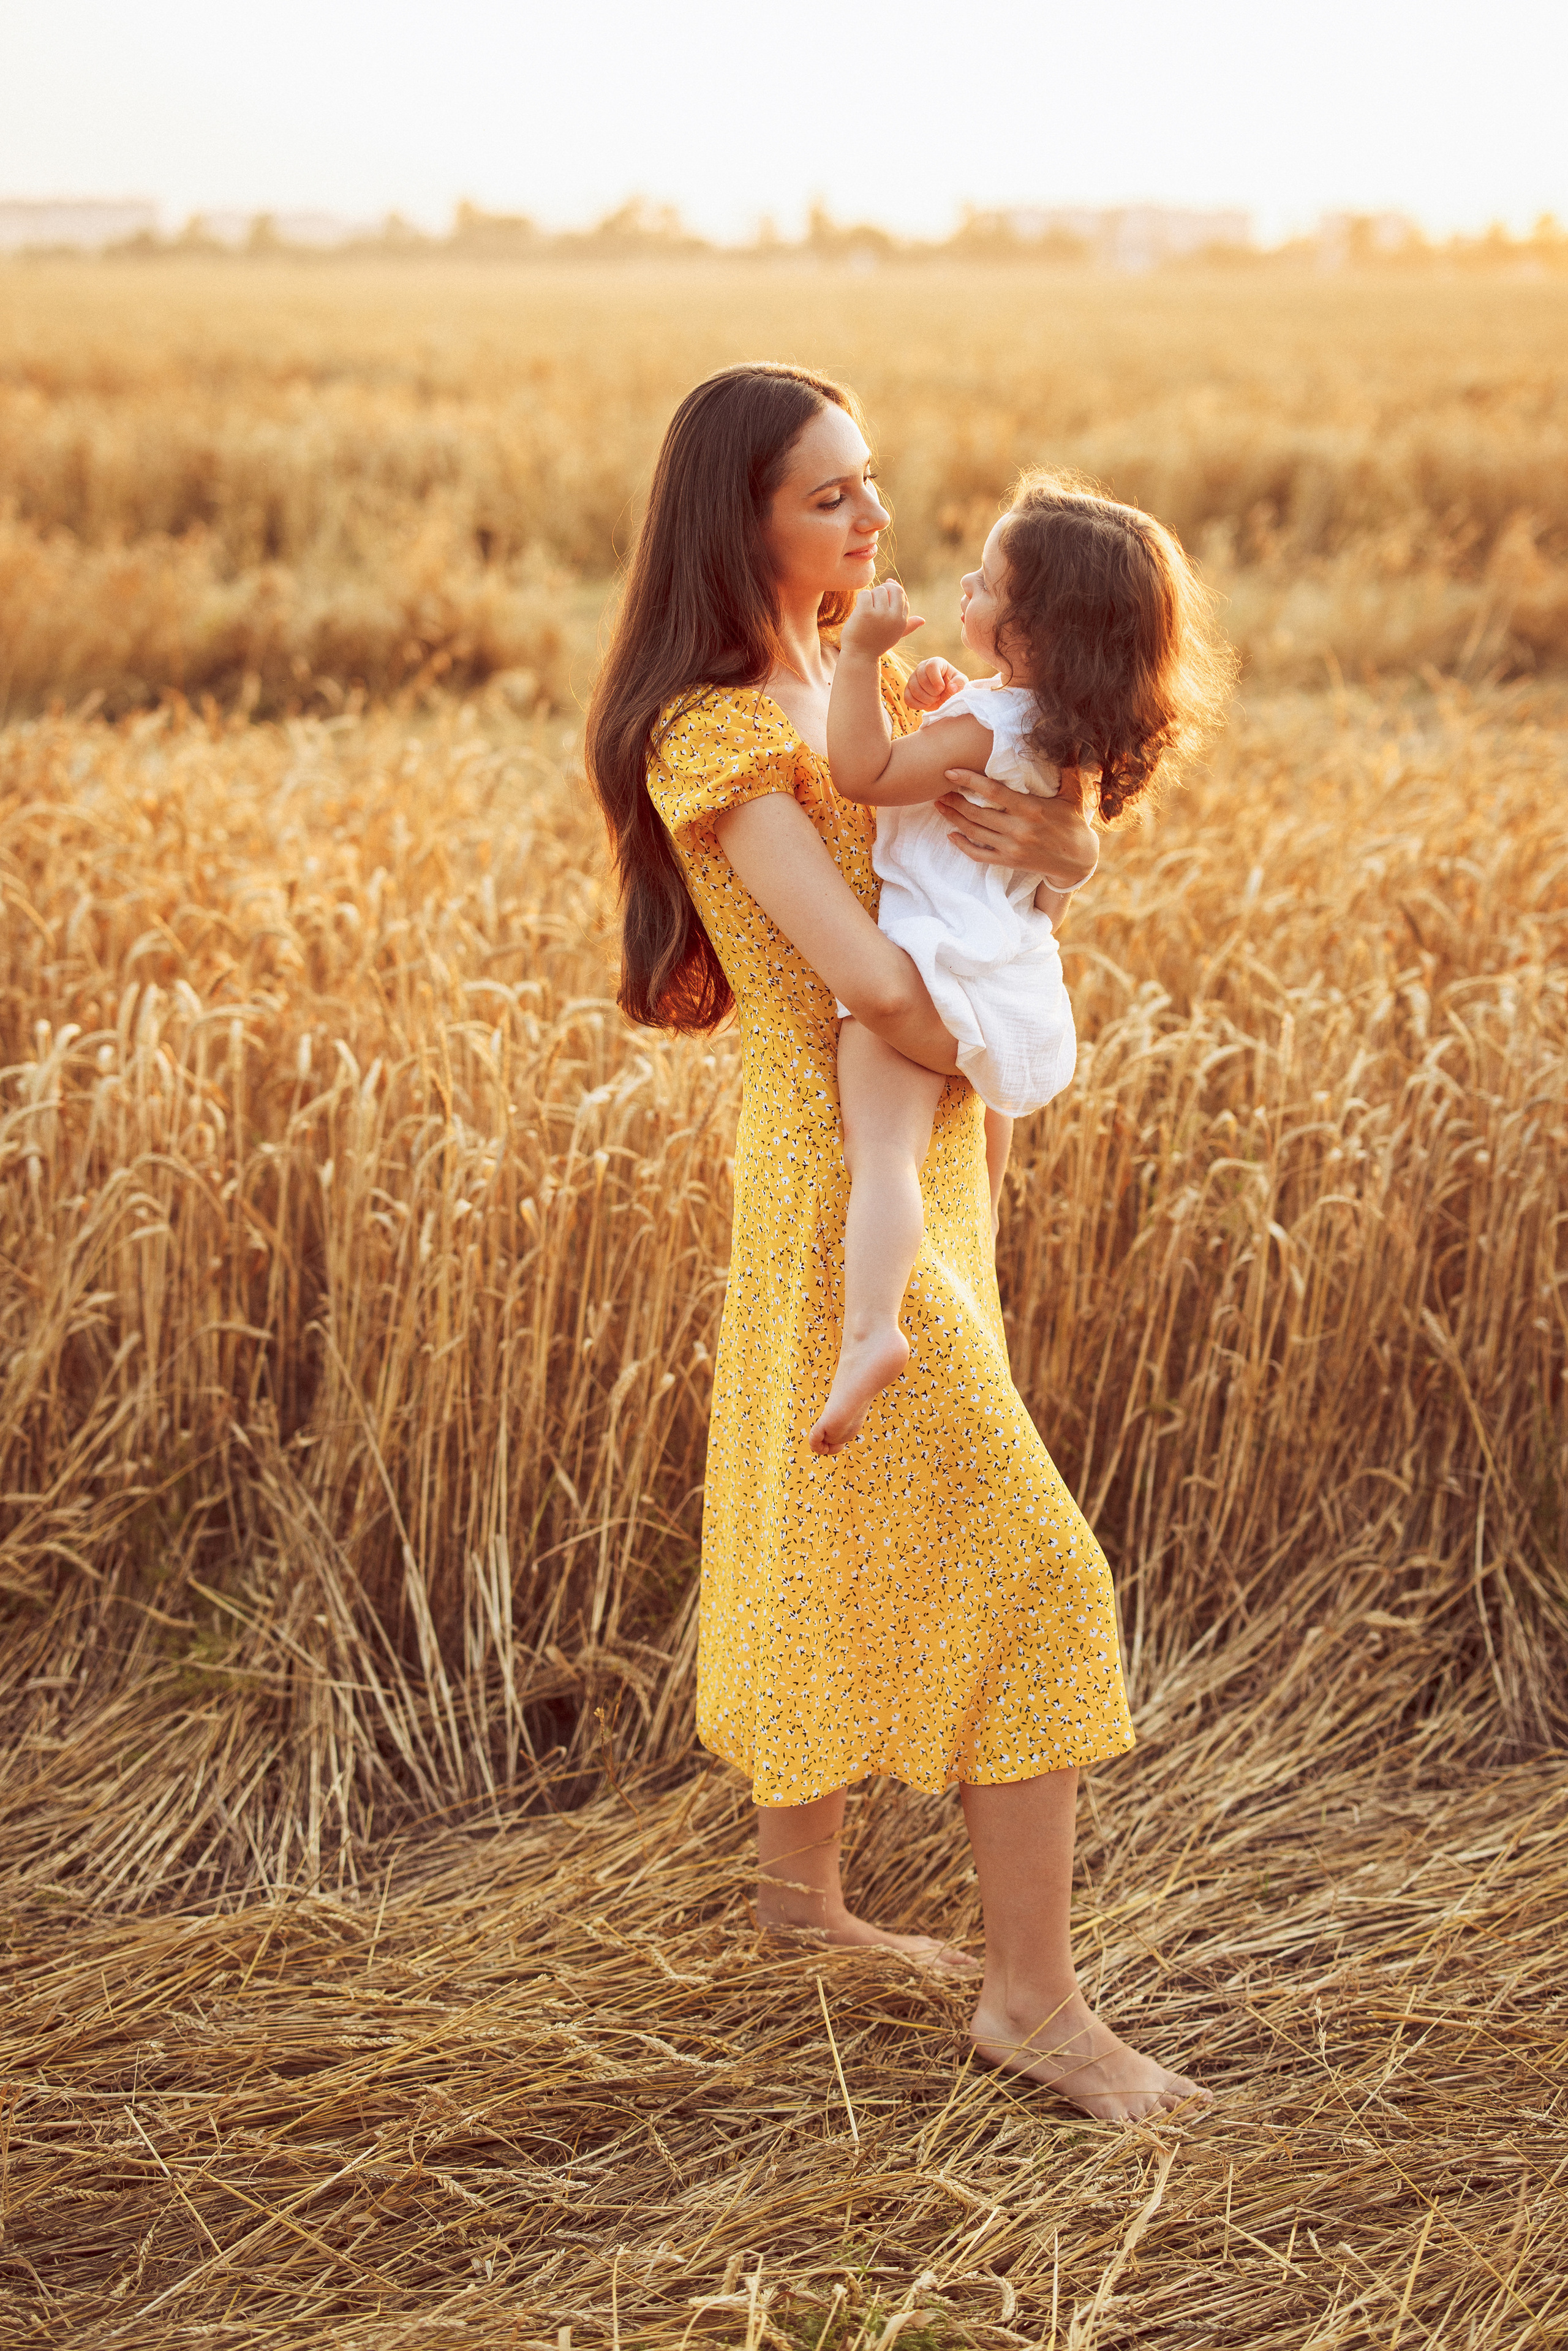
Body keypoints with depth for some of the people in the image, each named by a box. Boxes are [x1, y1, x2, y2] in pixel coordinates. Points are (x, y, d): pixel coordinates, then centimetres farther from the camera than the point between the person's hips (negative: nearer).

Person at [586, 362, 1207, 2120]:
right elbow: (871, 983, -27)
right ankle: (1032, 1994, 1)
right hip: (845, 1175, -9)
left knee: (840, 1542, 19)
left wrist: (1055, 840, -17)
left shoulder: (862, 683, 10)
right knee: (1027, 1562, -8)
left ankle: (796, 1881, 36)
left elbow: (1069, 836, 6)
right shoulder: (715, 733, -18)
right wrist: (984, 1066, -9)